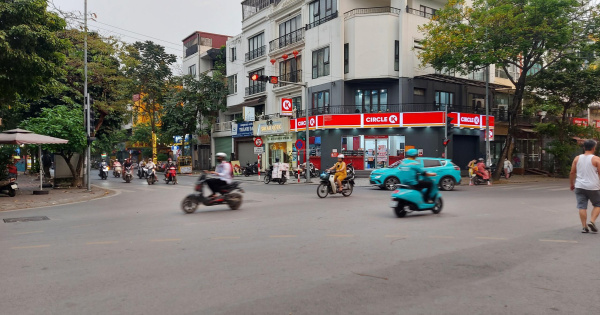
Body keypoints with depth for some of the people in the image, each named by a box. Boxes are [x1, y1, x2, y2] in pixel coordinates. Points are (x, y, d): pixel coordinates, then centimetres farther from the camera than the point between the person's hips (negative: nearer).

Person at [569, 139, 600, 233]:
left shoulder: (577, 158, 4)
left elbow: (572, 173, 5)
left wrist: (572, 184, 15)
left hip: (580, 187, 3)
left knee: (582, 206, 3)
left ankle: (584, 227, 1)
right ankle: (592, 221, -2)